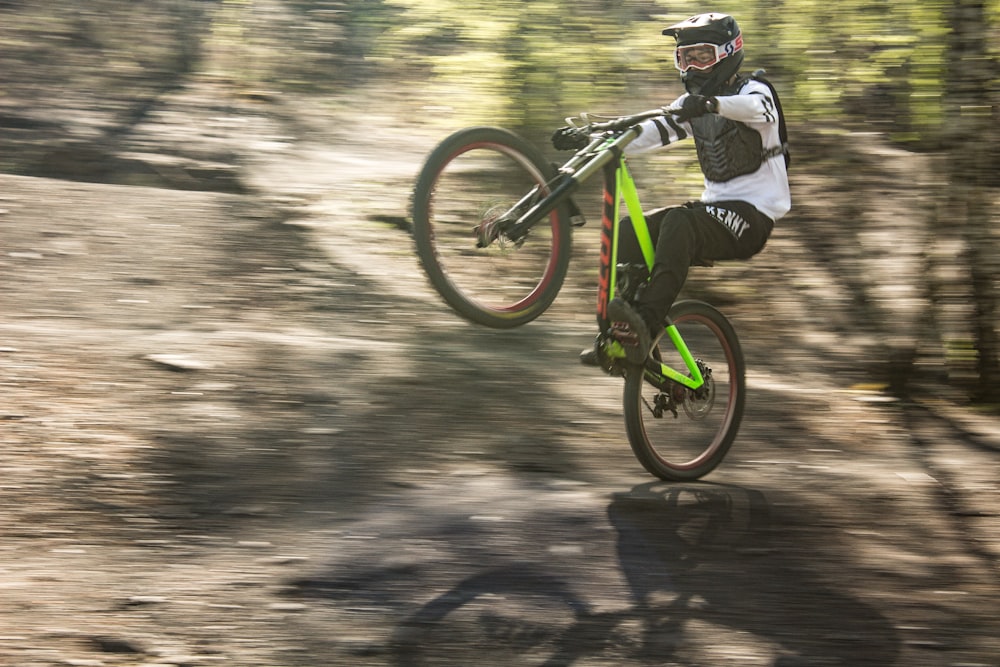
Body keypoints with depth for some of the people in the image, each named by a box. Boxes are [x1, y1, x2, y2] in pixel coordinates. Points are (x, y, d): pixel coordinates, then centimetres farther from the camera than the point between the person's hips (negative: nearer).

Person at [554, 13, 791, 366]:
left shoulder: (753, 90, -4)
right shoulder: (690, 105, 15)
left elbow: (757, 108, -30)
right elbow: (643, 135, 2)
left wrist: (712, 103, -51)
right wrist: (586, 138, -14)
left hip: (752, 216, -7)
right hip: (715, 205, 7)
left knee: (679, 222, -35)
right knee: (629, 231, -14)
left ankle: (648, 324, -47)